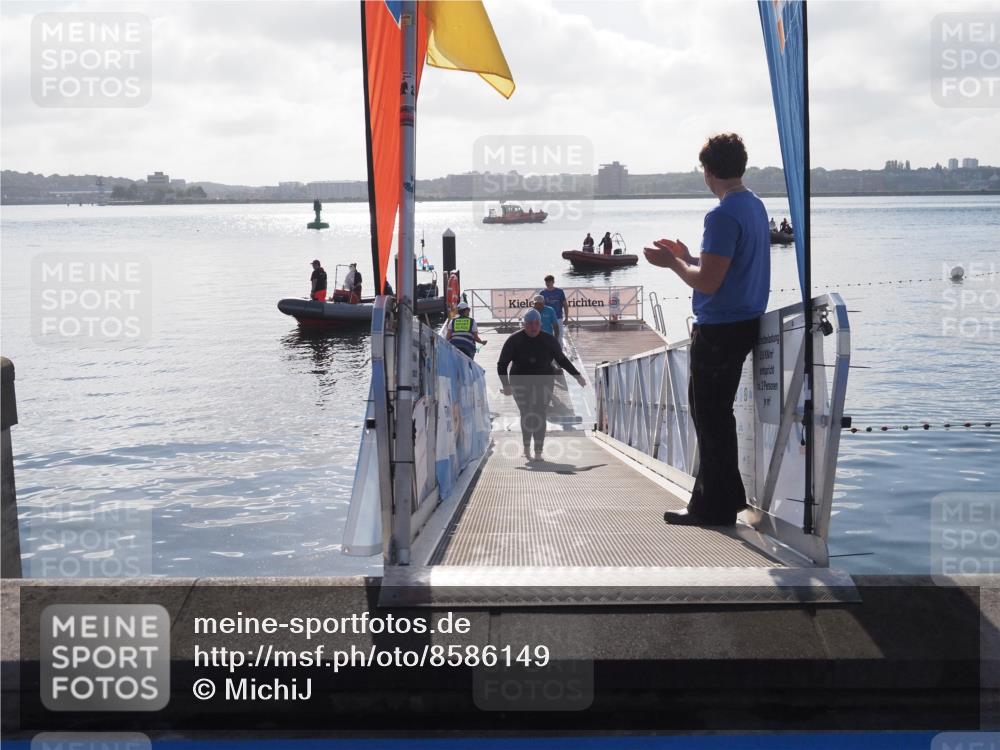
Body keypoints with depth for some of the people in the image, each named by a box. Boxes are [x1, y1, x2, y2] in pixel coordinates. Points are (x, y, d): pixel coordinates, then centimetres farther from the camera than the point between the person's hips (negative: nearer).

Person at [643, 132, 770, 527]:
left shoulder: (723, 216, -20)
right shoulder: (755, 206, 11)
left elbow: (707, 282, -23)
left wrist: (672, 263, -8)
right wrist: (686, 257, 19)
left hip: (719, 329, -10)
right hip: (744, 322, 10)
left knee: (710, 417, 0)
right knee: (715, 413, 19)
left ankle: (716, 508, 7)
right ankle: (724, 497, 28)